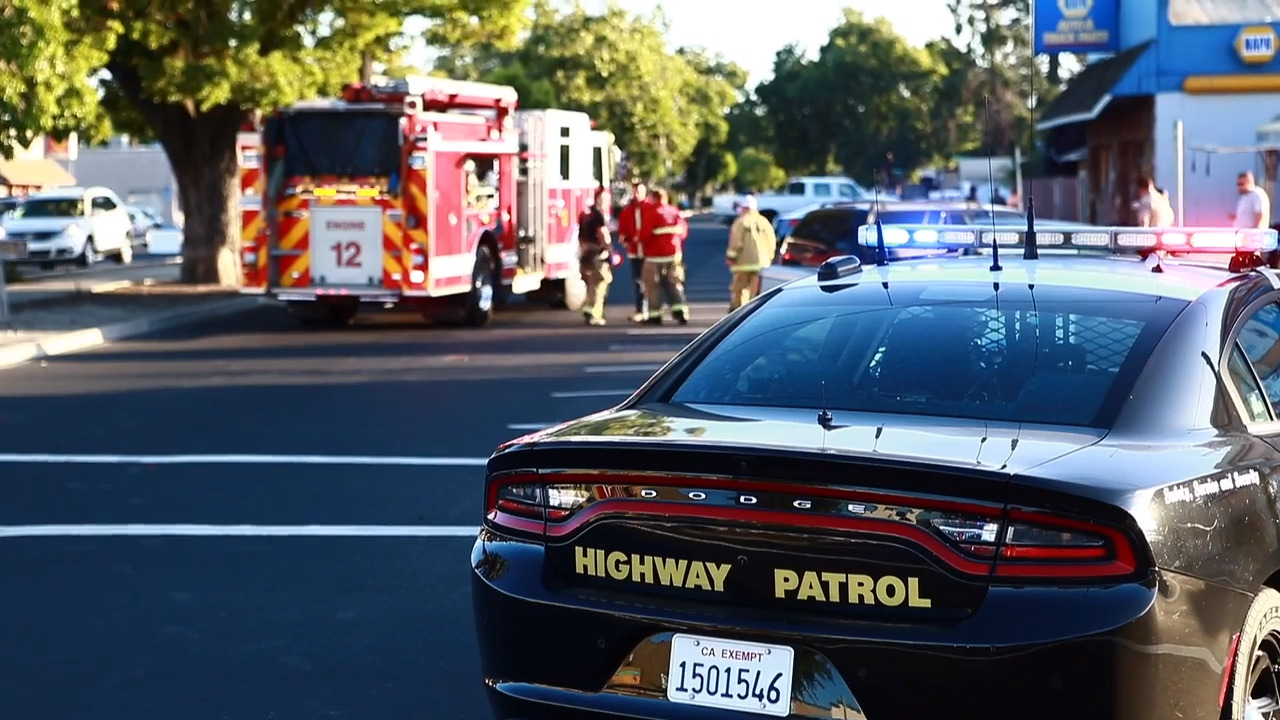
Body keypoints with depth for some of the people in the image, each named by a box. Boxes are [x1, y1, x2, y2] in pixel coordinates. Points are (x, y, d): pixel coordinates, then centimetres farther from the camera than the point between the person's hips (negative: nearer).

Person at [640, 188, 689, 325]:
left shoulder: (652, 213, -14)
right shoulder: (676, 212, 4)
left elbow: (645, 235, -16)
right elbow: (684, 232, 10)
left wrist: (641, 239, 6)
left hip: (655, 256, -5)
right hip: (674, 254, 5)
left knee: (653, 285, 3)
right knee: (674, 283, 11)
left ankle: (655, 315, 4)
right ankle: (681, 312, 2)